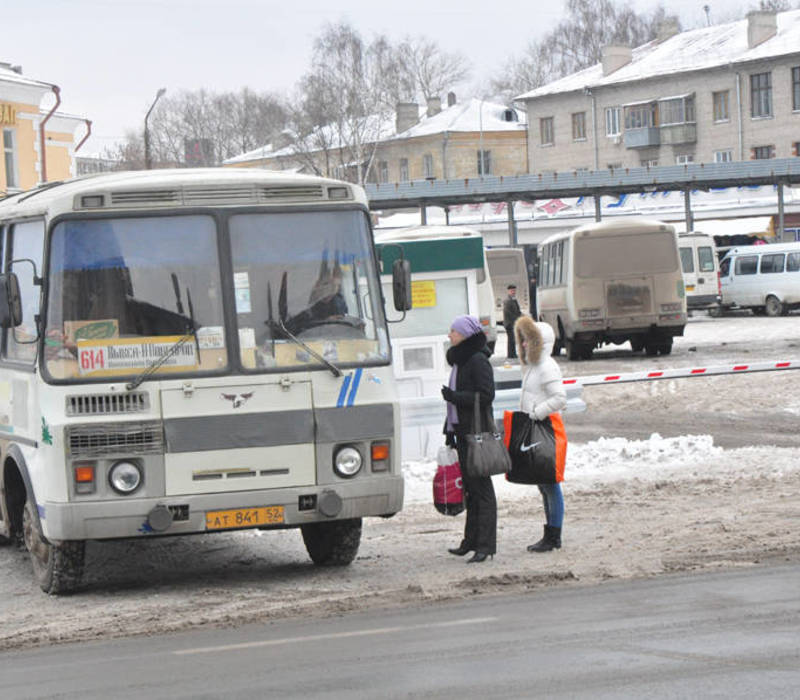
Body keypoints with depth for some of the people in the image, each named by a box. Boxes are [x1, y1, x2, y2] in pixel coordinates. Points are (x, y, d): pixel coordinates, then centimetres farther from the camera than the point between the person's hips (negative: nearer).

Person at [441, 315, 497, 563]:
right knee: (469, 486, 13)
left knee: (481, 487, -7)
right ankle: (471, 540, 18)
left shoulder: (478, 361, -12)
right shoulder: (460, 360, 17)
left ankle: (485, 544, -6)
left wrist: (454, 396, -20)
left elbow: (485, 395, -19)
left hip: (477, 432, -10)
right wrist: (450, 430, 20)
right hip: (462, 431, 10)